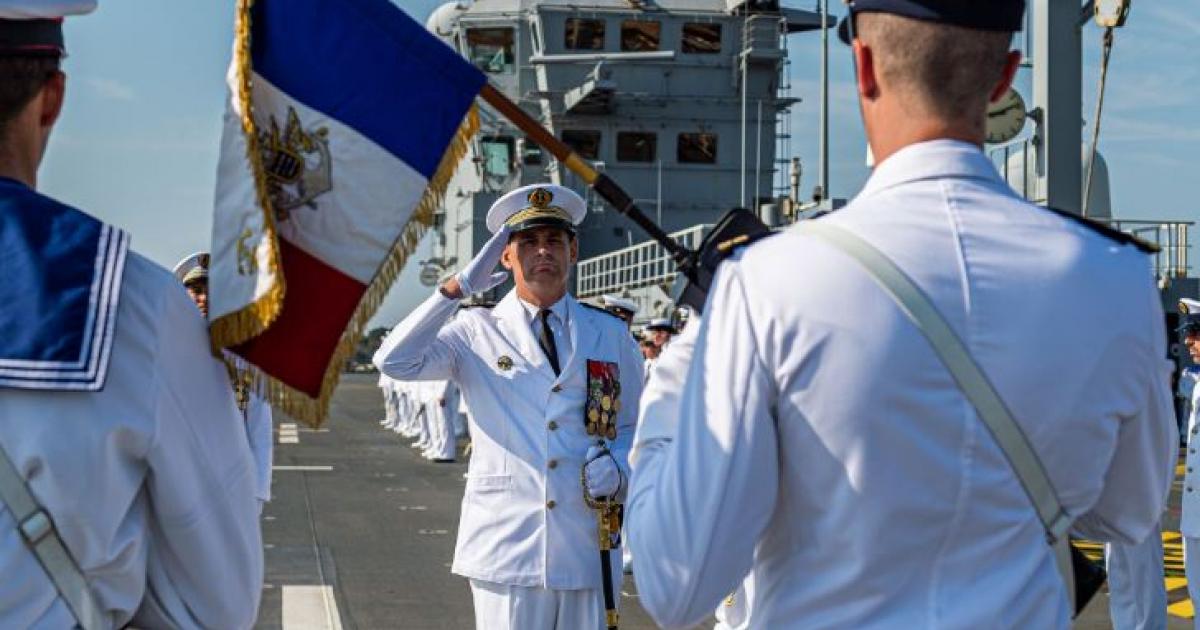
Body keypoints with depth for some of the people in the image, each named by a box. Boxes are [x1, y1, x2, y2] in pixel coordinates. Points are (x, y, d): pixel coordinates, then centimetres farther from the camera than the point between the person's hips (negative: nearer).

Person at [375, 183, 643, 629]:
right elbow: (394, 360, -10)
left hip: (587, 554, 2)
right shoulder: (476, 332, 5)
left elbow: (638, 430, 17)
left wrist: (617, 468, -6)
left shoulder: (611, 335, 11)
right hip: (506, 550, -2)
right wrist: (460, 286, -12)